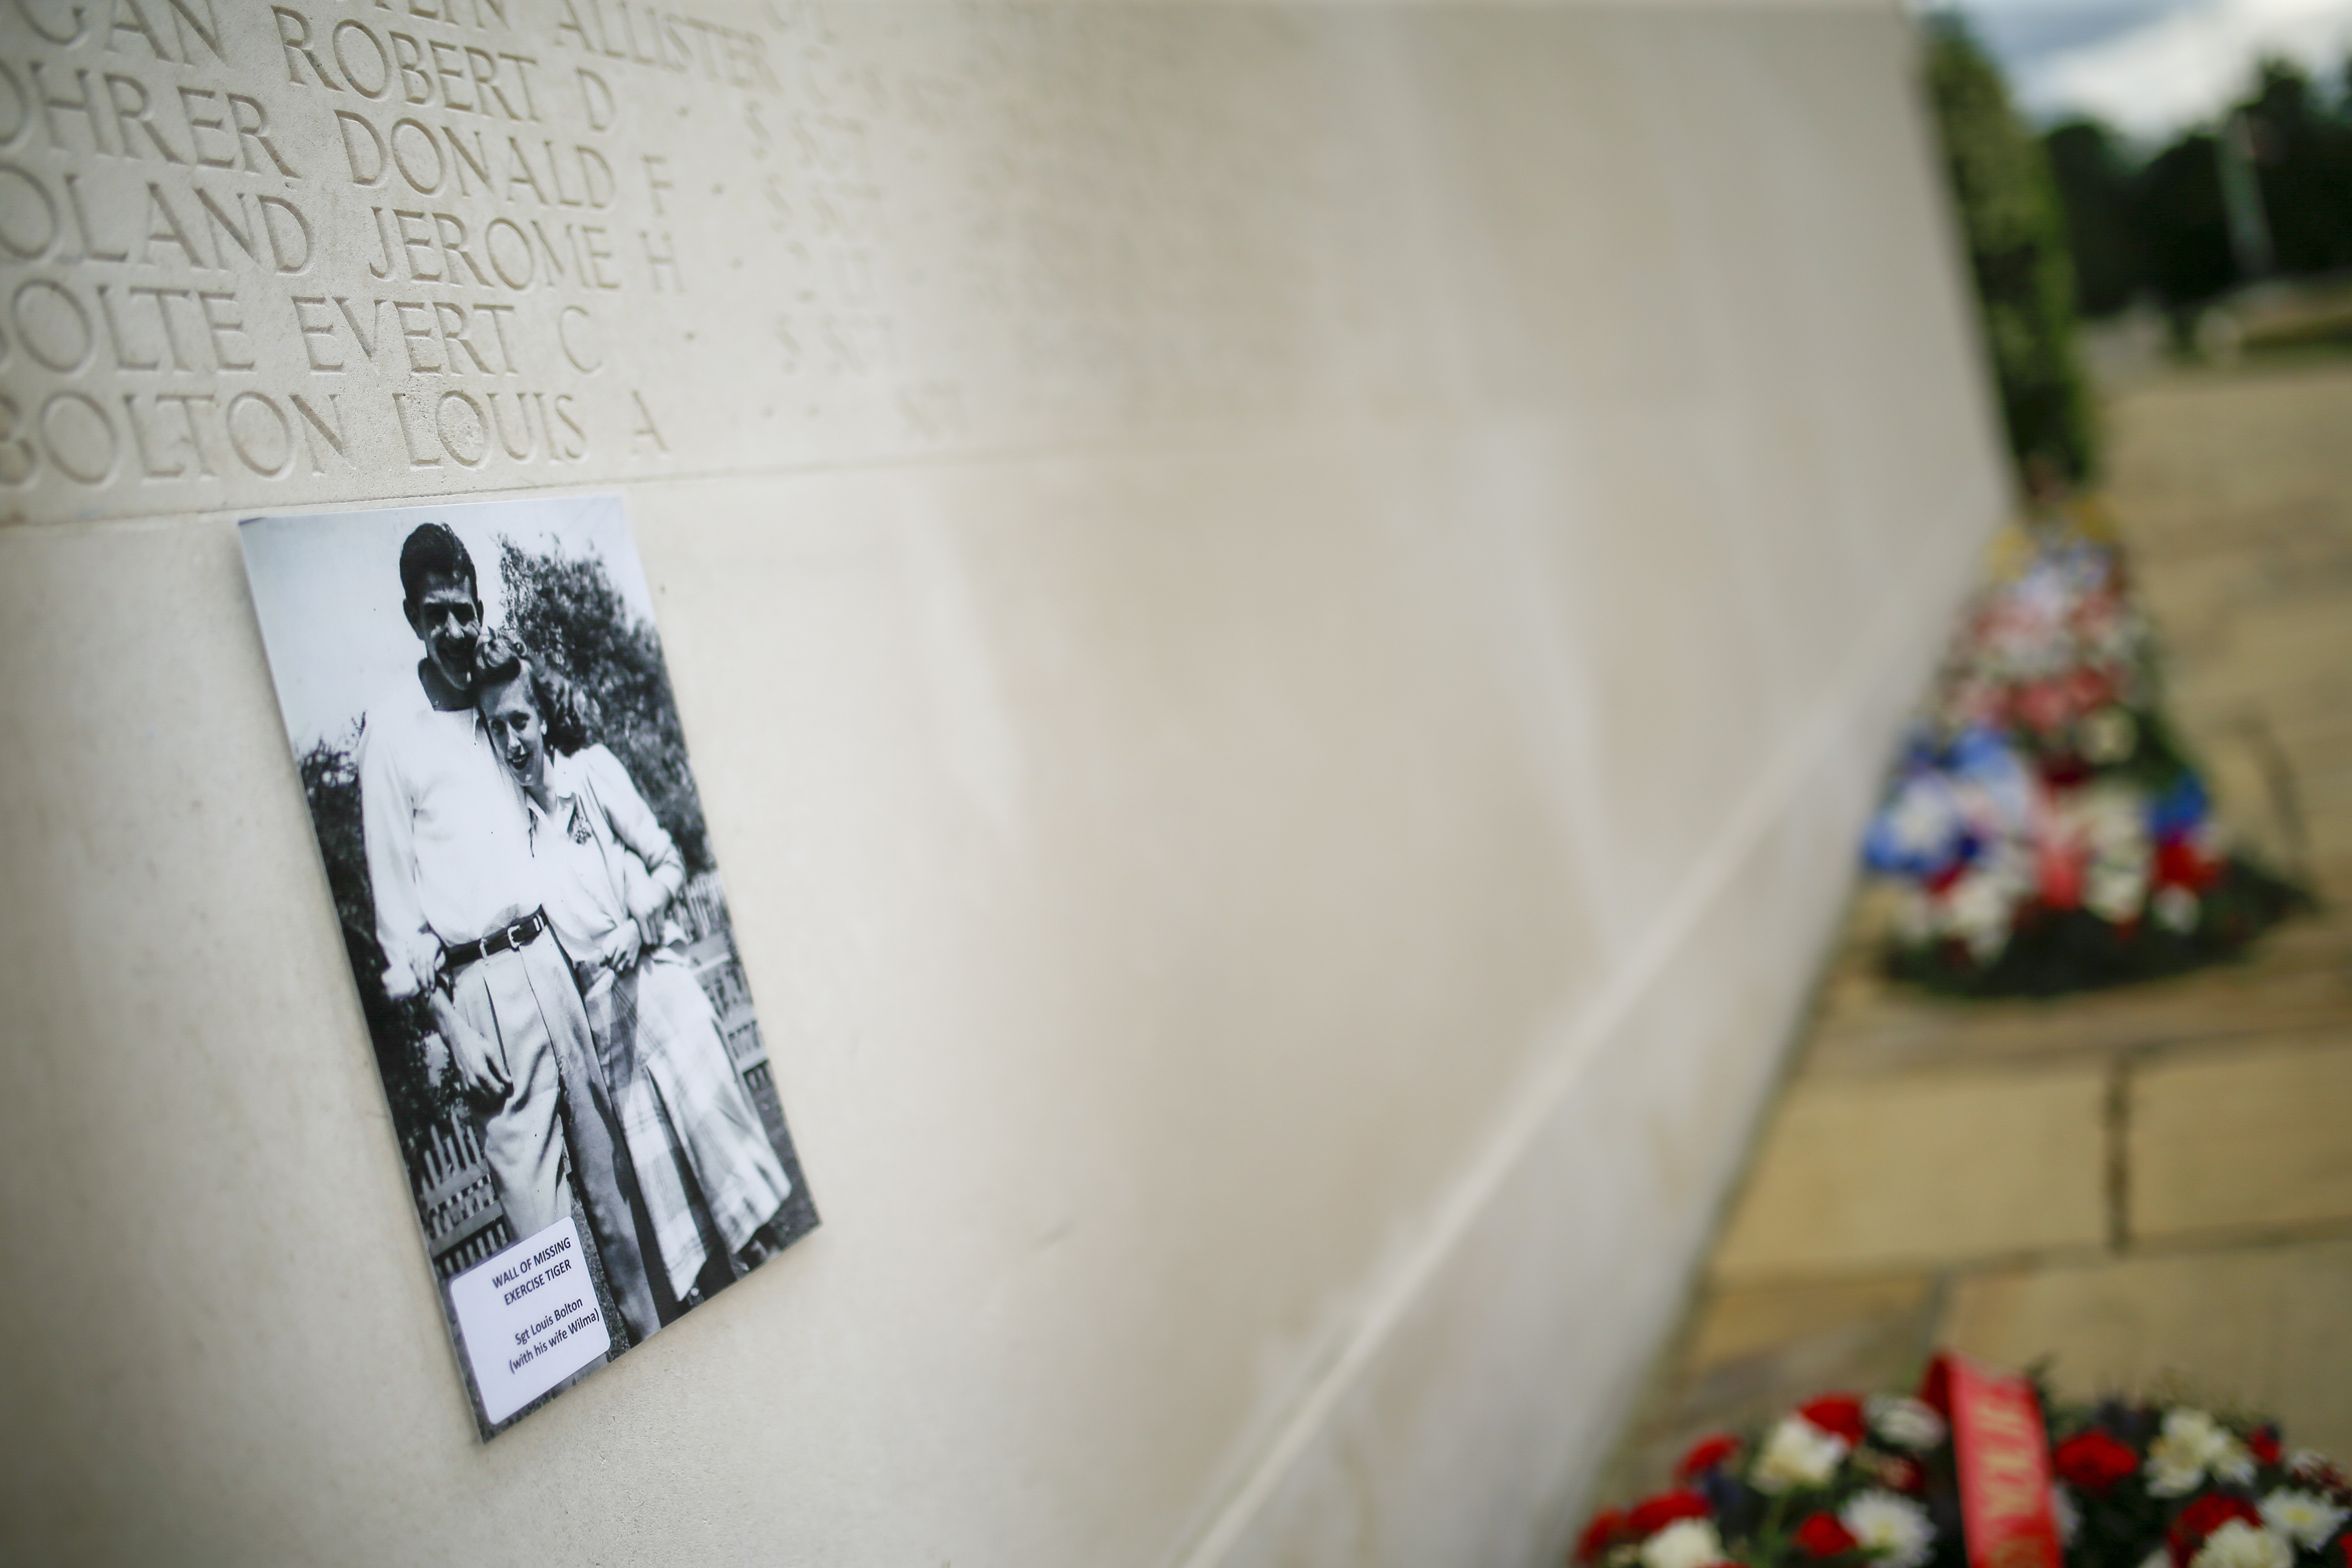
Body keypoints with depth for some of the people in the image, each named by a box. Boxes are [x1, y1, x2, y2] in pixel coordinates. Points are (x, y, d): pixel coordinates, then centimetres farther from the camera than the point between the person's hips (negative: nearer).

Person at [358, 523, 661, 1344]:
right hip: (478, 983, -6)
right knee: (528, 1168, -4)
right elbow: (392, 887, -6)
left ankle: (649, 1322, 21)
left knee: (605, 1147, 10)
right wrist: (451, 1023, -11)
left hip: (548, 957, 6)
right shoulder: (389, 729, -5)